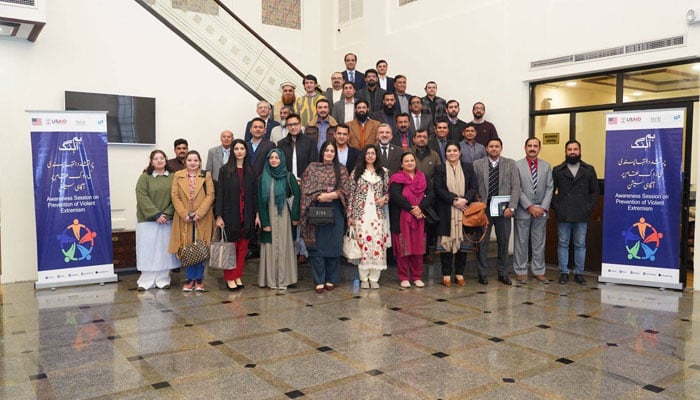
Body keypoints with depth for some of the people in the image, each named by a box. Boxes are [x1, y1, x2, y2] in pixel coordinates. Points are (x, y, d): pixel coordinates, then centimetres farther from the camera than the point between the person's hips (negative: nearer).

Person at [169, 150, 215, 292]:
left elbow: (210, 195, -3)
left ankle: (199, 279, 12)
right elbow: (175, 196, 1)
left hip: (202, 219, -1)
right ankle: (190, 279, 14)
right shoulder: (178, 176, 7)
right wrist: (185, 214, -10)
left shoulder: (206, 175, 3)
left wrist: (199, 213, -13)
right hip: (185, 219, 1)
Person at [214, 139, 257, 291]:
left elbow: (254, 194, 8)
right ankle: (229, 278, 11)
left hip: (247, 215, 3)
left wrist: (257, 214, 2)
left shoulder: (250, 171, 9)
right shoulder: (225, 170, 0)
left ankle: (238, 276, 18)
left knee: (243, 247, 7)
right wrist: (219, 216, -9)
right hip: (230, 214, -3)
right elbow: (220, 194, -3)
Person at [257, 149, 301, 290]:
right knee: (270, 246, 3)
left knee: (284, 246, 1)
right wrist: (264, 221, -6)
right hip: (269, 216, 1)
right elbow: (260, 200, 1)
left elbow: (296, 196, -1)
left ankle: (283, 279, 8)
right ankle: (270, 279, 10)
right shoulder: (263, 178, 3)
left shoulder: (288, 177, 2)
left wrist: (295, 216, -8)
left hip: (283, 217, -1)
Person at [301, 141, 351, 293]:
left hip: (335, 212, 1)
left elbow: (345, 190, -2)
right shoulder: (312, 168, 6)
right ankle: (319, 281, 5)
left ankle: (331, 279, 14)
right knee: (318, 245, -1)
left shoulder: (341, 170, 8)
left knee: (334, 245, 3)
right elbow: (306, 189, 0)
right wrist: (320, 196, -14)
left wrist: (328, 195, -14)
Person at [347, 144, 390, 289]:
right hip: (361, 213, -1)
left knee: (377, 243, -2)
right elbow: (351, 194, 5)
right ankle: (363, 278, 8)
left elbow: (388, 191, 14)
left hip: (378, 213, 1)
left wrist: (385, 198, -9)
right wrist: (350, 215, 1)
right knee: (363, 243, -3)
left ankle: (374, 278, 8)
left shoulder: (384, 172, 10)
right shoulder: (356, 172, 7)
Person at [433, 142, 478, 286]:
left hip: (464, 211, 2)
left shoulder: (468, 168, 12)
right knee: (446, 242, -2)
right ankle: (446, 274, 6)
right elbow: (438, 189, -5)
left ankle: (460, 273, 13)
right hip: (446, 212, -2)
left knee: (463, 241, 3)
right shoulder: (439, 169, 6)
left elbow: (474, 187, 4)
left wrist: (464, 200, -14)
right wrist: (454, 200, -14)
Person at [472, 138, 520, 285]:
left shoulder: (510, 164, 5)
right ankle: (482, 273, 14)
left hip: (503, 210, 1)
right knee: (482, 242, 4)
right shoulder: (477, 164, 4)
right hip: (484, 209, -1)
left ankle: (502, 273, 21)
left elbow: (516, 187, 0)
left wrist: (511, 207, -10)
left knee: (504, 243, 8)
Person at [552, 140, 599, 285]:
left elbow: (595, 191, 8)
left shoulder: (589, 170, 8)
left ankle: (579, 273, 14)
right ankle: (563, 272, 11)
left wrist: (589, 207, -2)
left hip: (582, 215, 1)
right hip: (563, 215, 0)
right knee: (563, 244, 4)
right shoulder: (557, 170, 6)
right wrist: (555, 206, -4)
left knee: (580, 245, 6)